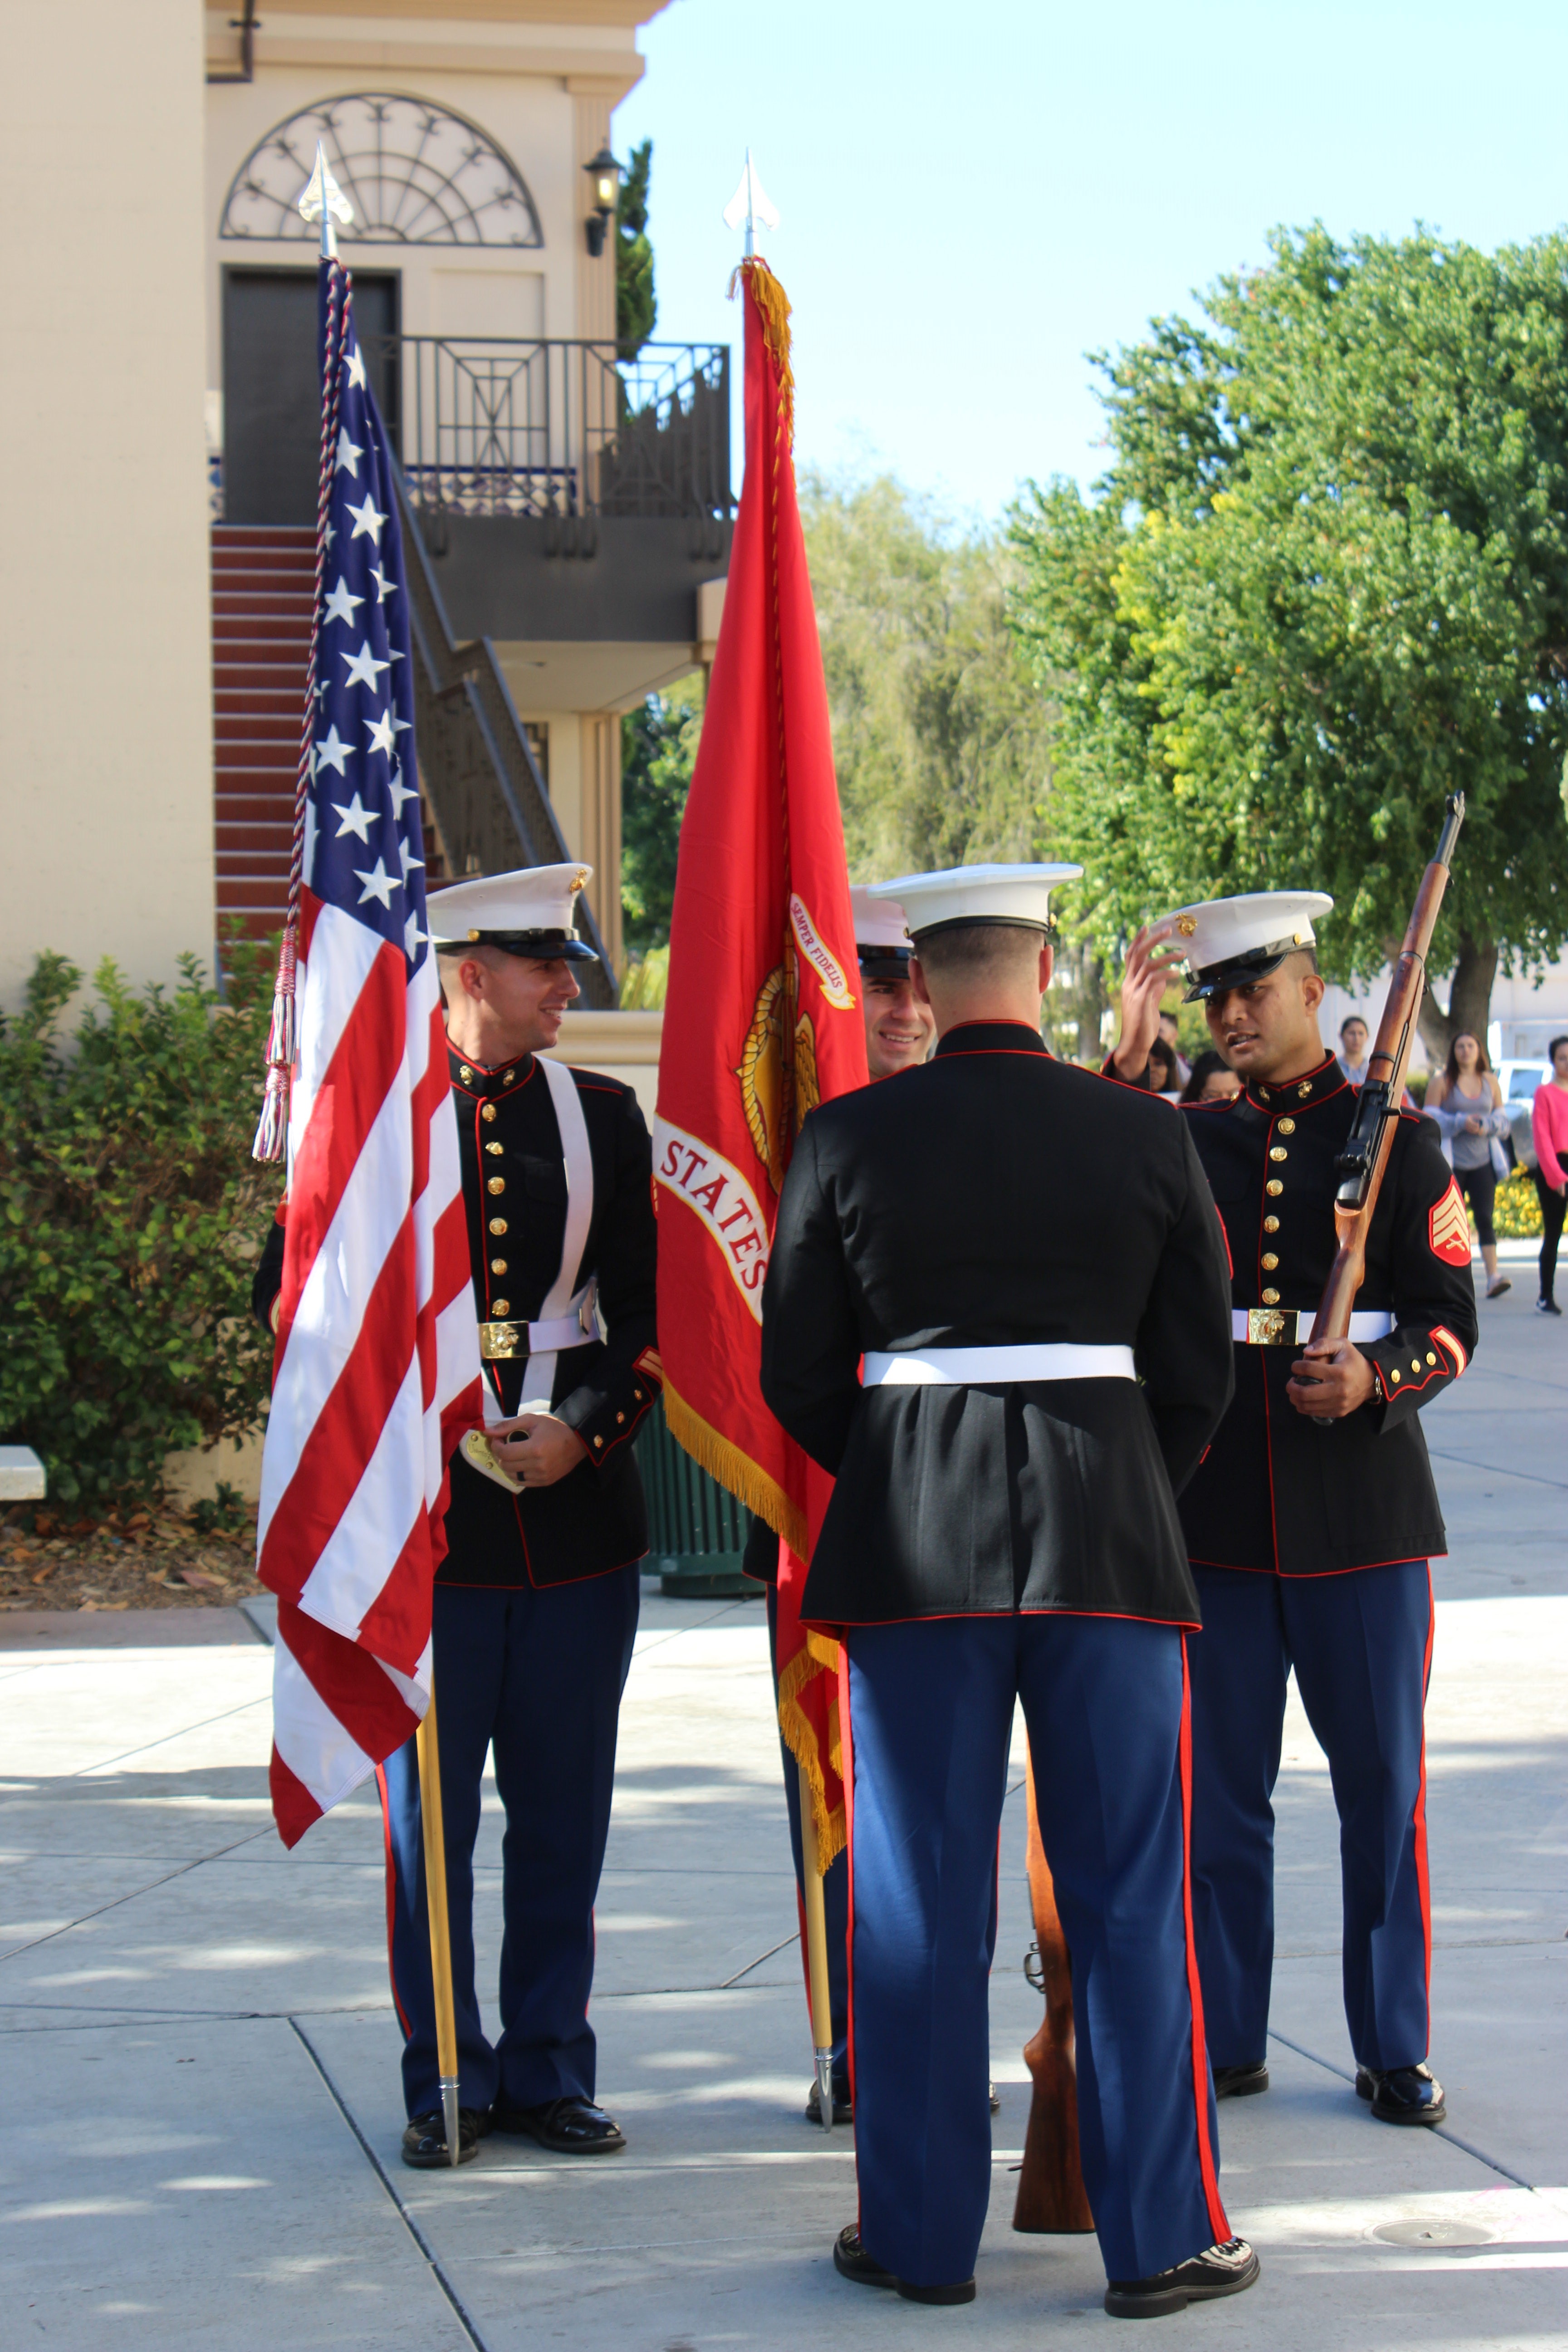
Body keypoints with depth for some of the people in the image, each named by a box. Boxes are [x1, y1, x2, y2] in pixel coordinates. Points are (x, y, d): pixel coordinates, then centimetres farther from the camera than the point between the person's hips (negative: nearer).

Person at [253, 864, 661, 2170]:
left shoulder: (602, 1115, 8)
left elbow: (651, 1310, 6)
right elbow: (295, 1291, 3)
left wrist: (581, 1428, -8)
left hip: (576, 1508, 3)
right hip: (425, 1511, -2)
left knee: (564, 1811, 6)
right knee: (427, 1808, 2)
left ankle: (550, 2070, 16)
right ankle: (448, 2080, 12)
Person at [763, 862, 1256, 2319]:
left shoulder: (847, 1141, -2)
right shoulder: (1145, 1138, 0)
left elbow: (797, 1376, 2)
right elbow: (1199, 1373, 5)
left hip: (909, 1539, 0)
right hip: (1109, 1524, 0)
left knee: (920, 1897, 7)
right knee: (1128, 1889, 6)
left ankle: (921, 2235, 14)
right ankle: (1159, 2235, 11)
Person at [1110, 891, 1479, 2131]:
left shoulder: (1396, 1139, 4)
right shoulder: (1183, 1138, 10)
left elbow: (1451, 1317, 2)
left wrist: (1373, 1378, -18)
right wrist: (1125, 1064, -12)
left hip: (1363, 1508, -1)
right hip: (1214, 1507, 2)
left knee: (1384, 1783, 2)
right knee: (1218, 1787, 5)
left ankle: (1396, 2050, 12)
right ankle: (1224, 2041, 15)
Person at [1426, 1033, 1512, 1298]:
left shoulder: (1490, 1082, 10)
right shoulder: (1442, 1082, 1)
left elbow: (1503, 1120, 13)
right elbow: (1430, 1119, -5)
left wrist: (1487, 1125, -9)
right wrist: (1461, 1122, -17)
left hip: (1483, 1160, 2)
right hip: (1451, 1162, -2)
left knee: (1485, 1217, -8)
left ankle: (1493, 1276, -16)